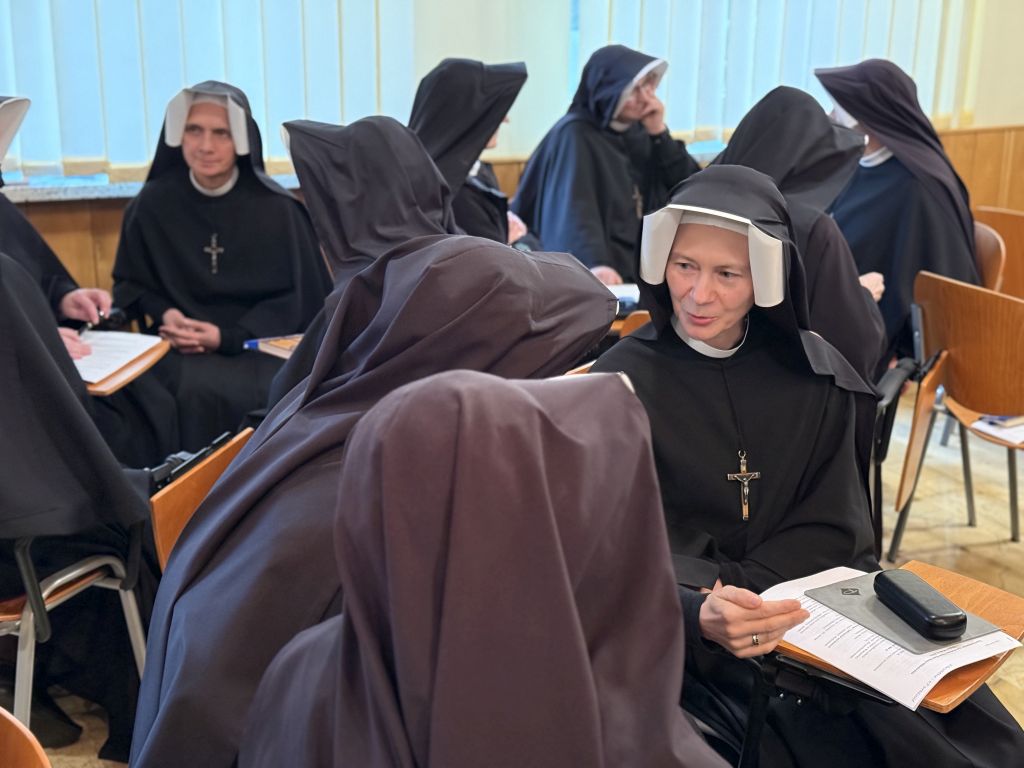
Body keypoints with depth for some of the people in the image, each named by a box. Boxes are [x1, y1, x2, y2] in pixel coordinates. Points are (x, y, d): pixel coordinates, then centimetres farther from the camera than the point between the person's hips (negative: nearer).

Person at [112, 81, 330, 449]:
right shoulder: (152, 204, 3)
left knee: (274, 391, -32)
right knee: (200, 389, -31)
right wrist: (165, 314, -8)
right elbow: (132, 283, 14)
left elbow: (298, 297, -1)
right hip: (184, 343, 1)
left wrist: (229, 337, -13)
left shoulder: (276, 208, -2)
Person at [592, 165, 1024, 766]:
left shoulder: (816, 373, 2)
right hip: (690, 634, -3)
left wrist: (735, 586, -16)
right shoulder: (623, 381, -7)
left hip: (815, 604, 4)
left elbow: (834, 530, 2)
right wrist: (700, 612, -33)